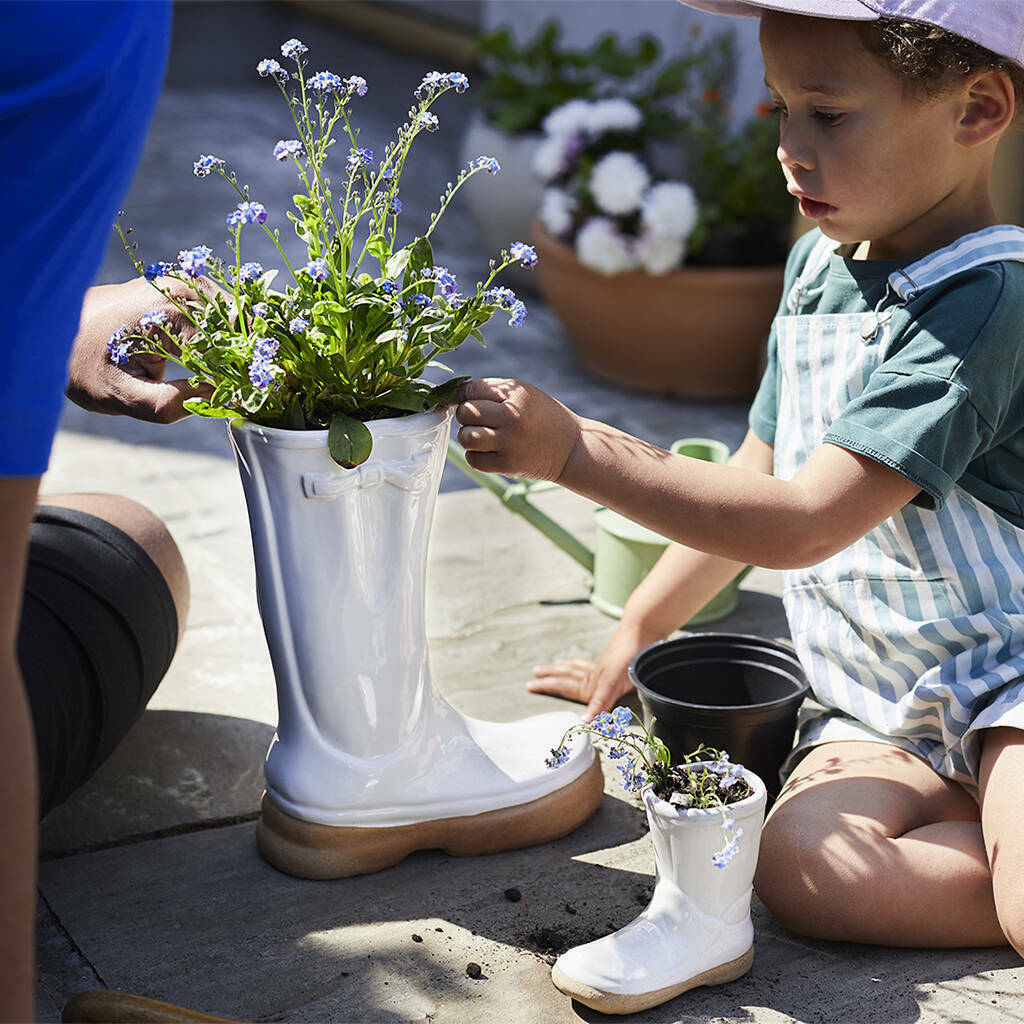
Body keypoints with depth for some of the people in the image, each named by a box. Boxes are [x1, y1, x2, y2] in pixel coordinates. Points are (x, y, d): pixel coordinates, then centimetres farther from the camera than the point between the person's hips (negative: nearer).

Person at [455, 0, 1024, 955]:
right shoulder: (816, 266, 8)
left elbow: (801, 523, -25)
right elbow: (754, 477, 19)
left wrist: (574, 452, -23)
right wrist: (633, 636, 23)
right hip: (878, 708, 8)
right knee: (799, 865, -23)